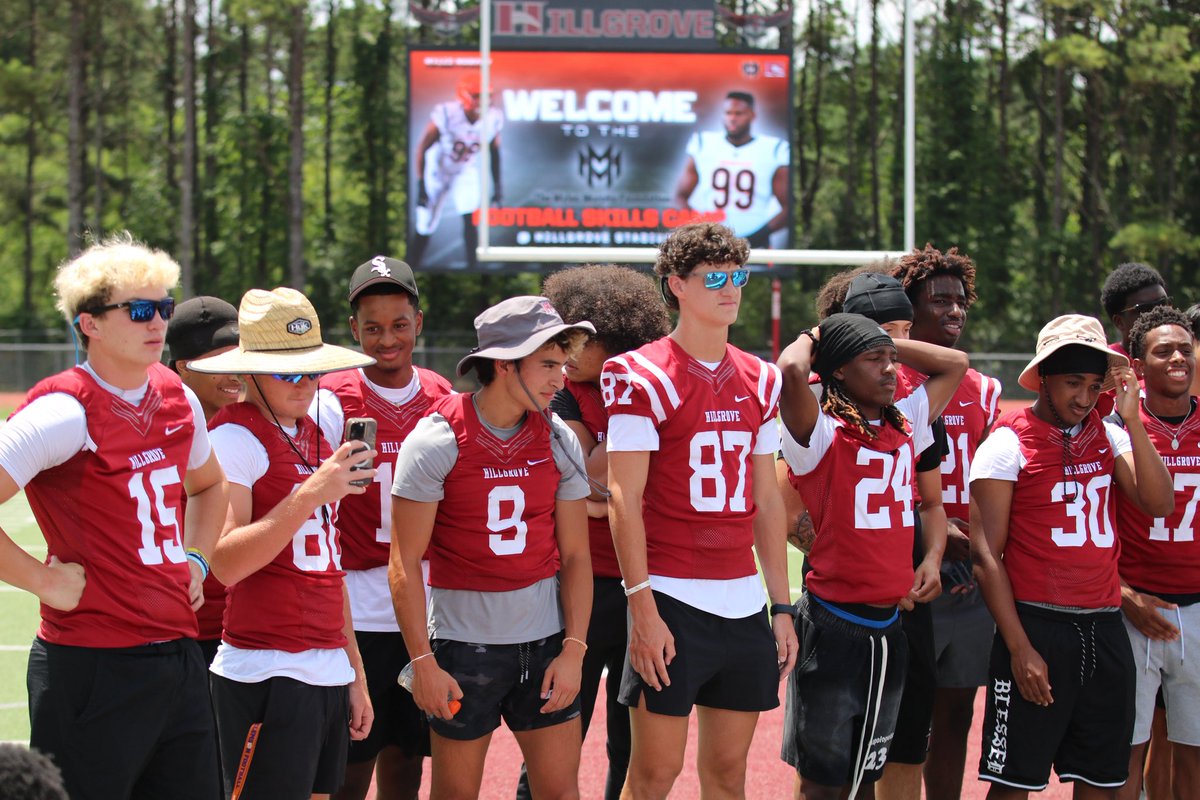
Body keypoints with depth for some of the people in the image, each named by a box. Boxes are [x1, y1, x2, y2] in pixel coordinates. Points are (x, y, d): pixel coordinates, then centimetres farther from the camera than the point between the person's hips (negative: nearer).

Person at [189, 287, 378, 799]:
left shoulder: (315, 438, 17)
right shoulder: (235, 436, -8)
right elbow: (225, 562, -19)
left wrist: (356, 674, 21)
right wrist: (311, 494, -24)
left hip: (328, 674, 8)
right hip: (268, 675, -8)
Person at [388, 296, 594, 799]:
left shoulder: (559, 442, 3)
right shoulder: (435, 441, -10)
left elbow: (575, 555, 6)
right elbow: (405, 565, -9)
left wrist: (573, 649, -2)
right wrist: (422, 661, -13)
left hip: (545, 642, 4)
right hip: (463, 640, -4)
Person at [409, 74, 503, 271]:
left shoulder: (493, 119, -19)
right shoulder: (446, 114, -31)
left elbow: (494, 151, 0)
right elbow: (422, 149, -21)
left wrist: (497, 186, 3)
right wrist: (421, 185, -22)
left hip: (466, 172, 2)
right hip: (437, 170, -2)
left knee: (471, 219, -16)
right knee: (424, 227, 3)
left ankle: (473, 268, -8)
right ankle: (412, 267, 23)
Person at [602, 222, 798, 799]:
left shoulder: (760, 380, 12)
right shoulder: (643, 377, -7)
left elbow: (767, 501, 16)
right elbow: (624, 500, -10)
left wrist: (781, 605, 11)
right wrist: (643, 610, -16)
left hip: (743, 602, 6)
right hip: (671, 601, -6)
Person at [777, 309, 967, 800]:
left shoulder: (905, 424, 9)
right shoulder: (822, 432, -9)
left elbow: (955, 364, 21)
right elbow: (791, 369, -27)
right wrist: (812, 339, -6)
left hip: (889, 627, 6)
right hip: (833, 625, -6)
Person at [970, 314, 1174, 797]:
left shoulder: (1108, 436, 10)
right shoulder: (1008, 444, -5)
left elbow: (1159, 504, -4)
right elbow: (986, 555, -8)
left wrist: (1131, 418, -8)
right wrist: (1020, 648, -13)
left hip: (1105, 629, 5)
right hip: (1037, 626, -5)